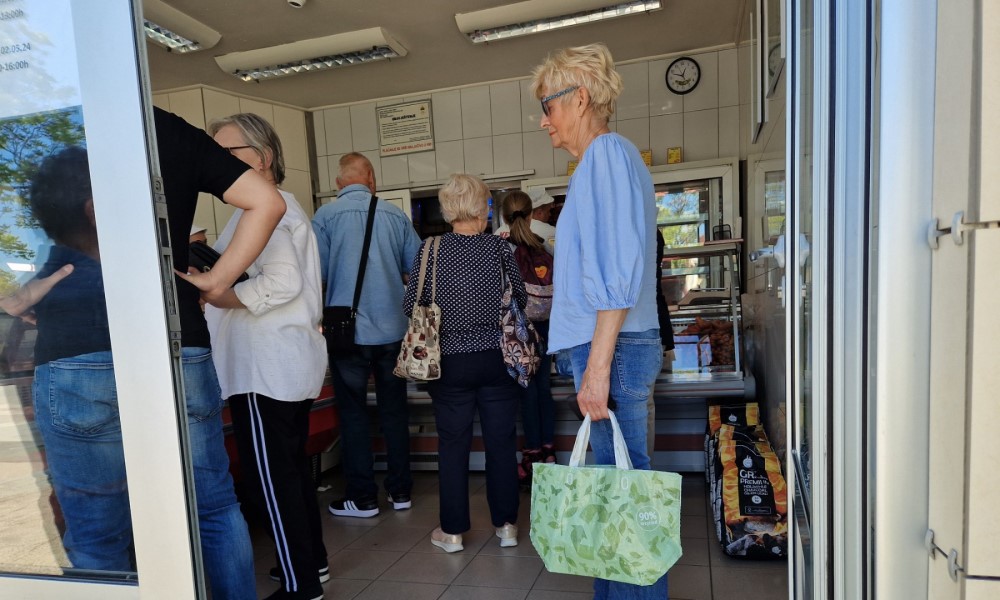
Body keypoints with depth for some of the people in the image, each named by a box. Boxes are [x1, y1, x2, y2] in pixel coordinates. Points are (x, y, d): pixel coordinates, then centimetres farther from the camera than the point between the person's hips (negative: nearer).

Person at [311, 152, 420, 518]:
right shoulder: (395, 215, 2)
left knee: (353, 413, 9)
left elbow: (317, 275, -7)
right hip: (393, 329, 3)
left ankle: (363, 498, 16)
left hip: (348, 332, -2)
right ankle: (400, 491, 22)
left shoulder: (326, 216, -5)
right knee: (394, 409, 13)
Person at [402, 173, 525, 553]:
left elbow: (411, 306, -3)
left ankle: (452, 531, 21)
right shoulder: (500, 248, -5)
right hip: (497, 359, 1)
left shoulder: (431, 250, -6)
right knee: (501, 442, 12)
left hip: (451, 361, 0)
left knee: (453, 445, 10)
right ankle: (506, 524, 23)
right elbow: (521, 301, 3)